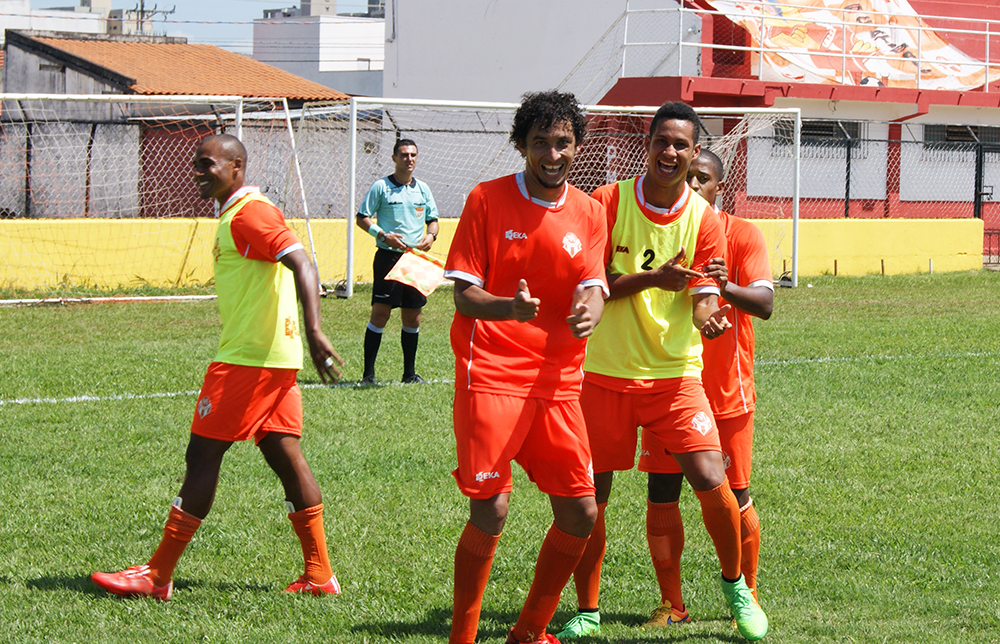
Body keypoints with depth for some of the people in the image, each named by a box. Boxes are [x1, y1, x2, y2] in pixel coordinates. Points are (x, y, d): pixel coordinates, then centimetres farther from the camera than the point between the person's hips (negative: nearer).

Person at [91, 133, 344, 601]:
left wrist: (313, 332, -31)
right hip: (276, 358, 10)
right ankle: (319, 575, 7)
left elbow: (303, 265, -22)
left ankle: (157, 575, -2)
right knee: (284, 456, 8)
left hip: (248, 358, -10)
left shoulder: (250, 212, -13)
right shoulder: (235, 215, 19)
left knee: (203, 455, -6)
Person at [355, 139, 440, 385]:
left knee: (413, 316, 7)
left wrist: (430, 235, -2)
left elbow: (433, 219, 20)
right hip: (388, 256, -4)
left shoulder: (423, 189, 12)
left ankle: (410, 372, 16)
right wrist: (383, 235, -14)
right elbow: (362, 218, 0)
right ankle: (368, 372, -5)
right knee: (380, 313, -9)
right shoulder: (381, 187, -2)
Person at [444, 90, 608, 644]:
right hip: (491, 374, -4)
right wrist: (509, 307, -27)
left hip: (557, 382, 5)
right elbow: (463, 293, -5)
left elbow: (592, 289, 0)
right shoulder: (487, 199, -2)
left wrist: (588, 313, -25)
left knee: (580, 513, 2)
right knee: (490, 510, -12)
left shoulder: (589, 213, 9)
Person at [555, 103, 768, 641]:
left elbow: (703, 297, -2)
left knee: (711, 481, -11)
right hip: (603, 372, 0)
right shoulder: (608, 202, -4)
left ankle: (736, 588, 13)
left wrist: (708, 317, -26)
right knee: (588, 496, 0)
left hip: (674, 374, 0)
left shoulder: (704, 220, -1)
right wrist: (651, 278, -22)